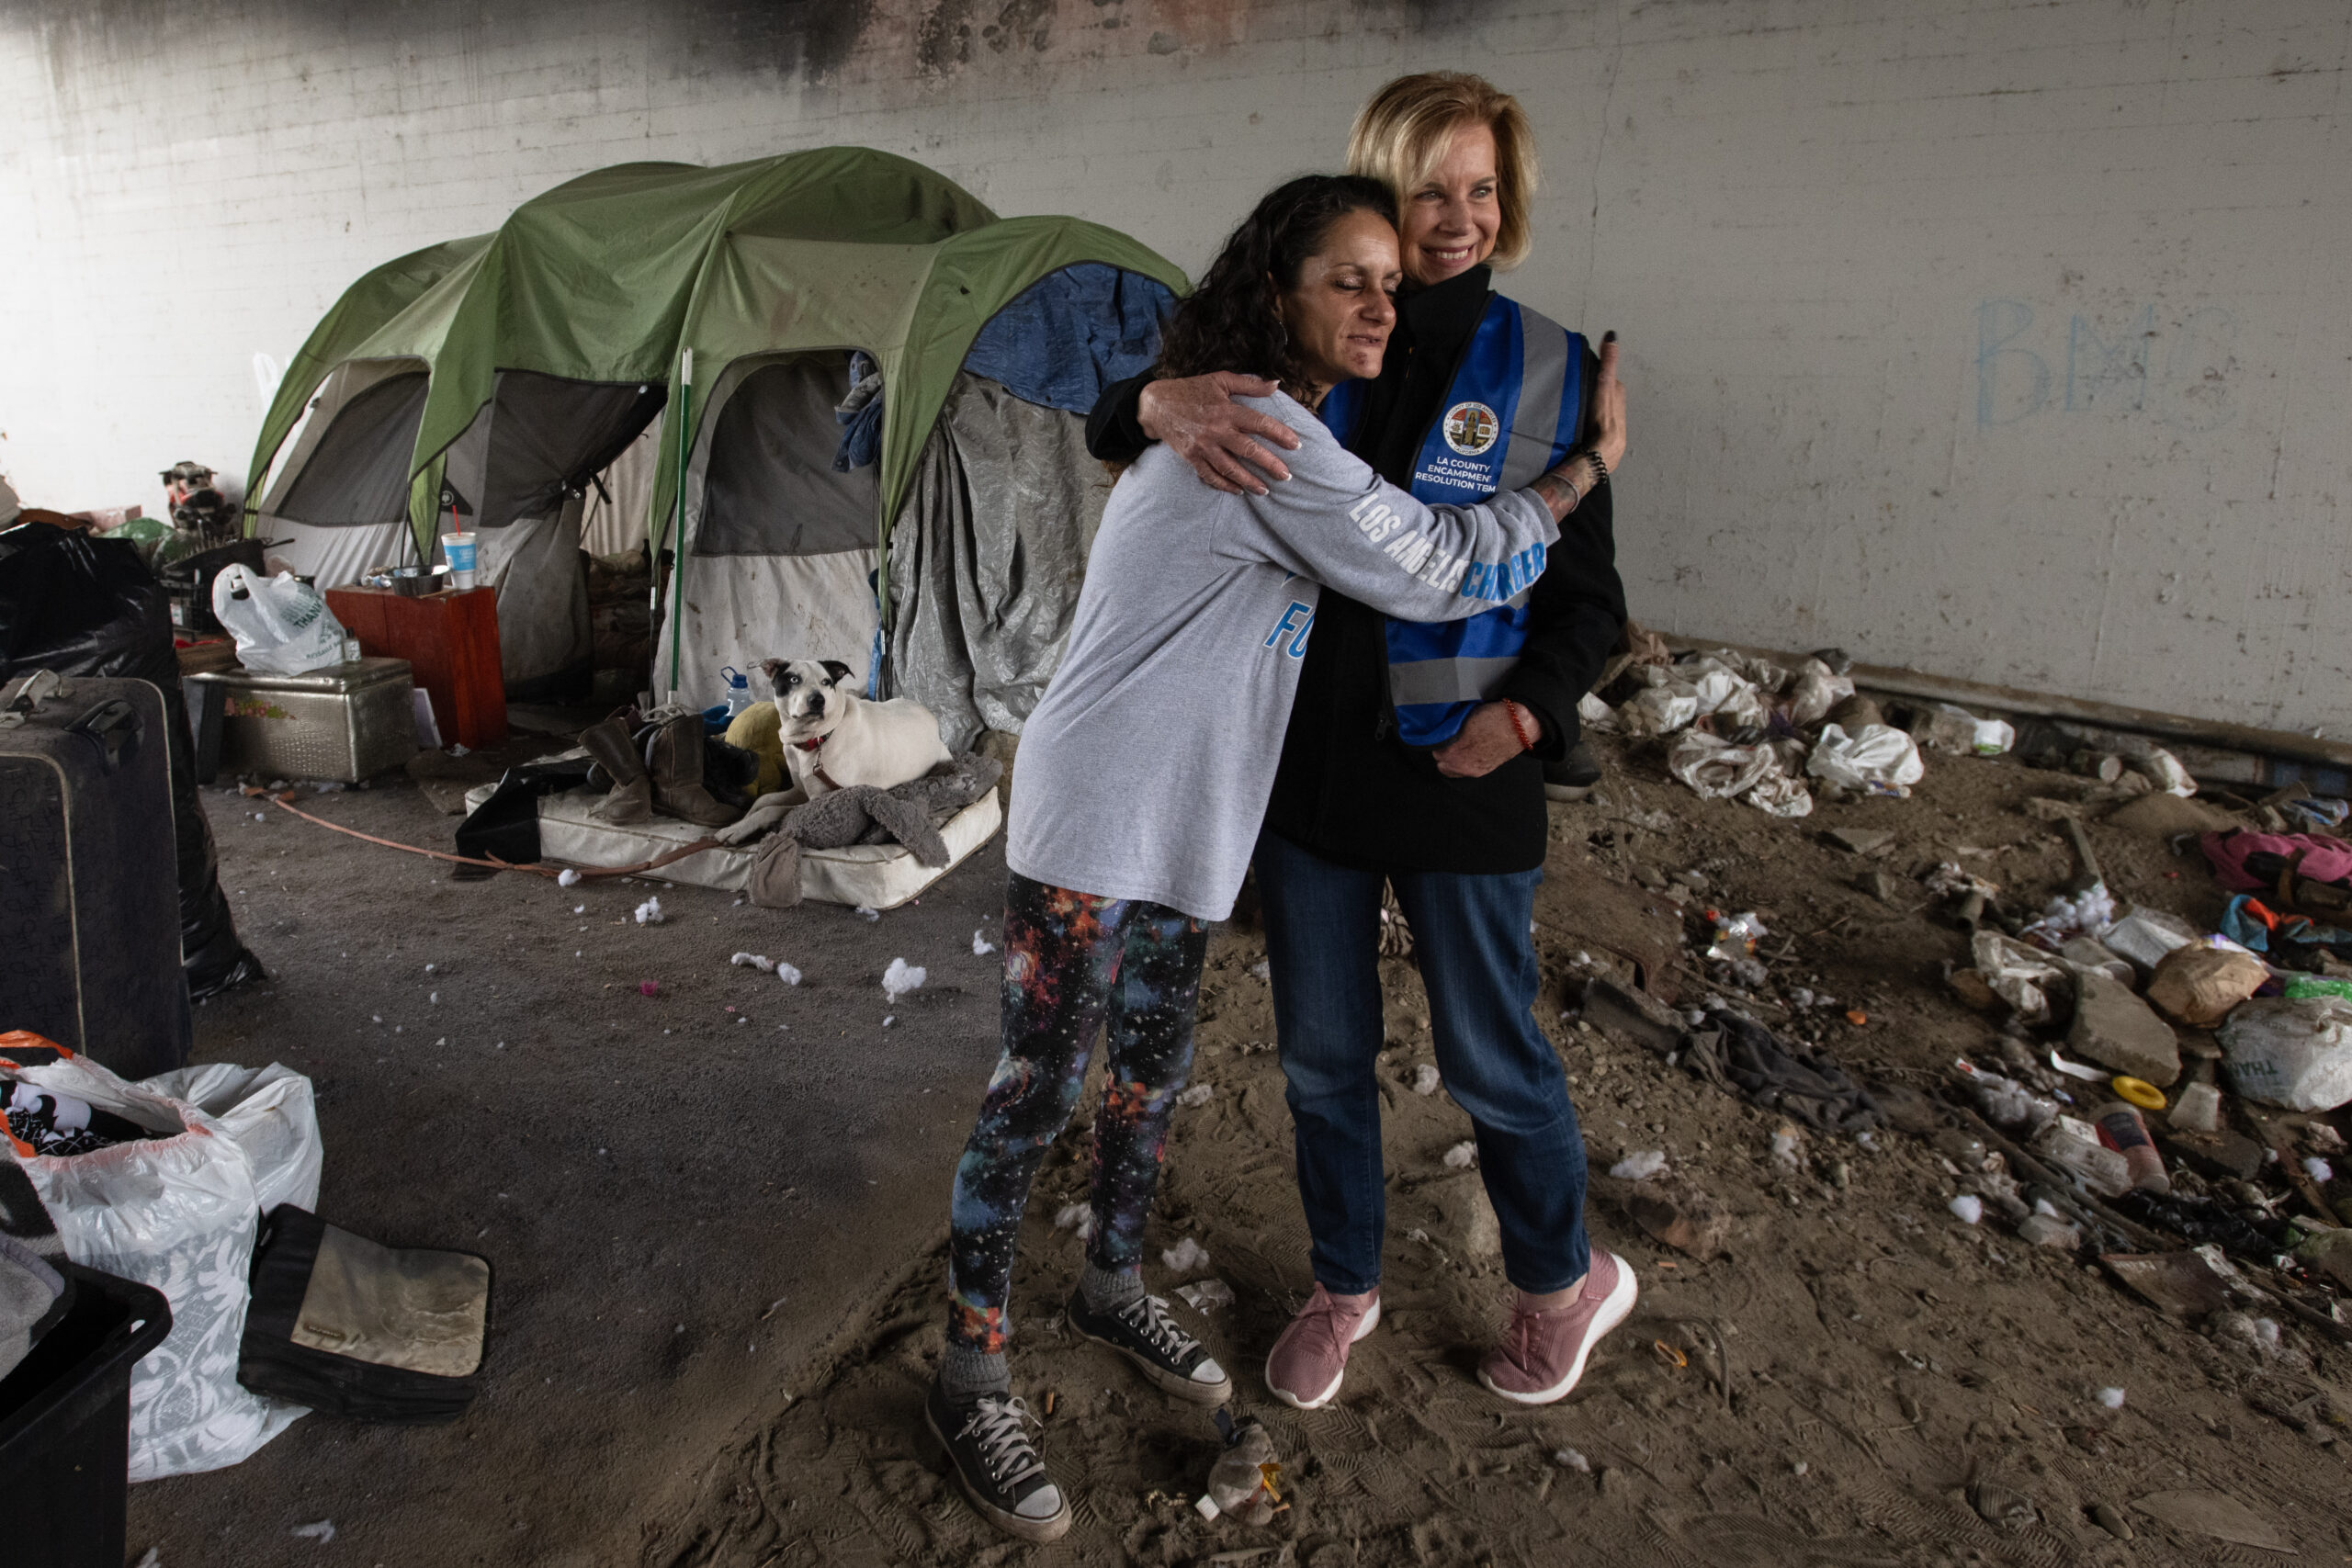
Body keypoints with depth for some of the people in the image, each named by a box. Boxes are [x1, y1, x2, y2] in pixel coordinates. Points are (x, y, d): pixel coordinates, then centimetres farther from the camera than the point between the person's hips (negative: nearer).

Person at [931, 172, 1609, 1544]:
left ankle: (1115, 1288, 41)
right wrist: (1581, 473, -2)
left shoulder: (1281, 430, 12)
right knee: (1039, 1094, 0)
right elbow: (1440, 574, -17)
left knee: (1156, 1067, 19)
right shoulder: (1264, 438, -20)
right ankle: (973, 1383, 16)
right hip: (1094, 820, -10)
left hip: (1180, 823, 10)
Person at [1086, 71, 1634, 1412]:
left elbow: (1588, 597, 1)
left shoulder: (1547, 371, -3)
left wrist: (1530, 709, -19)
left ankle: (1566, 1281, 39)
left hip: (1460, 773, -2)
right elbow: (1107, 429, -1)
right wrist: (1164, 403, -25)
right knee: (1323, 1057, 15)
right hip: (1305, 762, 3)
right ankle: (1345, 1287, 39)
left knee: (1493, 1058, 11)